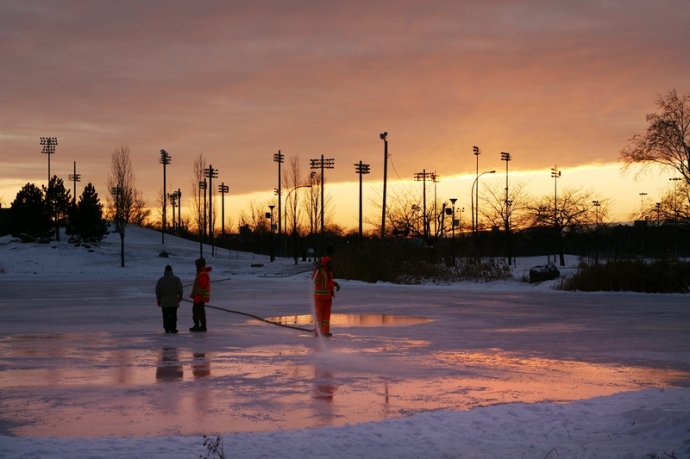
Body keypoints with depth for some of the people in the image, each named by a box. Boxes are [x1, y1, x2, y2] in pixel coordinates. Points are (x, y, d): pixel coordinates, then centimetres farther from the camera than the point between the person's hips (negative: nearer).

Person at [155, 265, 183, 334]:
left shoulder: (160, 280, 3)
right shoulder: (176, 279, -2)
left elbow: (157, 291, 3)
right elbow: (180, 289, -4)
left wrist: (158, 300, 11)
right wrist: (180, 297, 11)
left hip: (164, 301, 1)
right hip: (174, 301, -1)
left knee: (166, 316, 6)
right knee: (173, 315, 0)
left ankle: (167, 328, 3)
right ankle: (173, 328, -3)